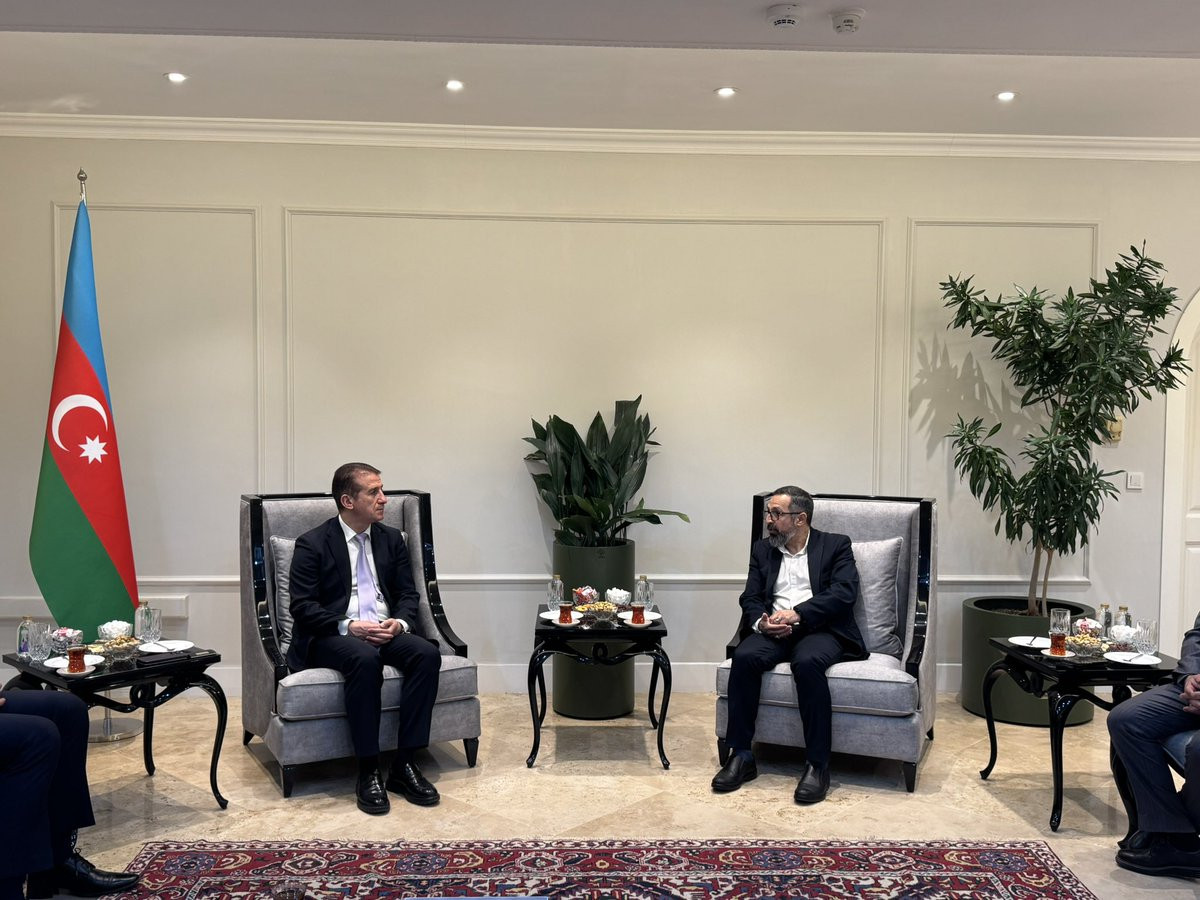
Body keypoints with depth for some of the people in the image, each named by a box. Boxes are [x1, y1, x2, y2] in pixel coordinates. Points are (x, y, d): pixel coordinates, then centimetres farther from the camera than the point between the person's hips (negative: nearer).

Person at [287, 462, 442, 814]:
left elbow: (408, 593, 14)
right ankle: (368, 772, -28)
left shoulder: (392, 539, 13)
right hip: (333, 637, -4)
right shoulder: (312, 544, -1)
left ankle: (405, 765, -20)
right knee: (365, 659, -38)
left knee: (427, 654, -26)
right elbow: (302, 606, -7)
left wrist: (400, 622, -9)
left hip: (386, 631, 5)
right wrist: (349, 627, -20)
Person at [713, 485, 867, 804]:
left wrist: (796, 614, -17)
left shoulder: (836, 545, 9)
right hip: (772, 631, 4)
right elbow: (750, 597, 13)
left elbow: (844, 593, -6)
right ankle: (741, 756, -22)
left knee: (807, 662, -37)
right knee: (744, 657, -29)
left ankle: (817, 764, -30)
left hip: (819, 630, -3)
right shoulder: (762, 549, 21)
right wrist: (761, 621, -11)